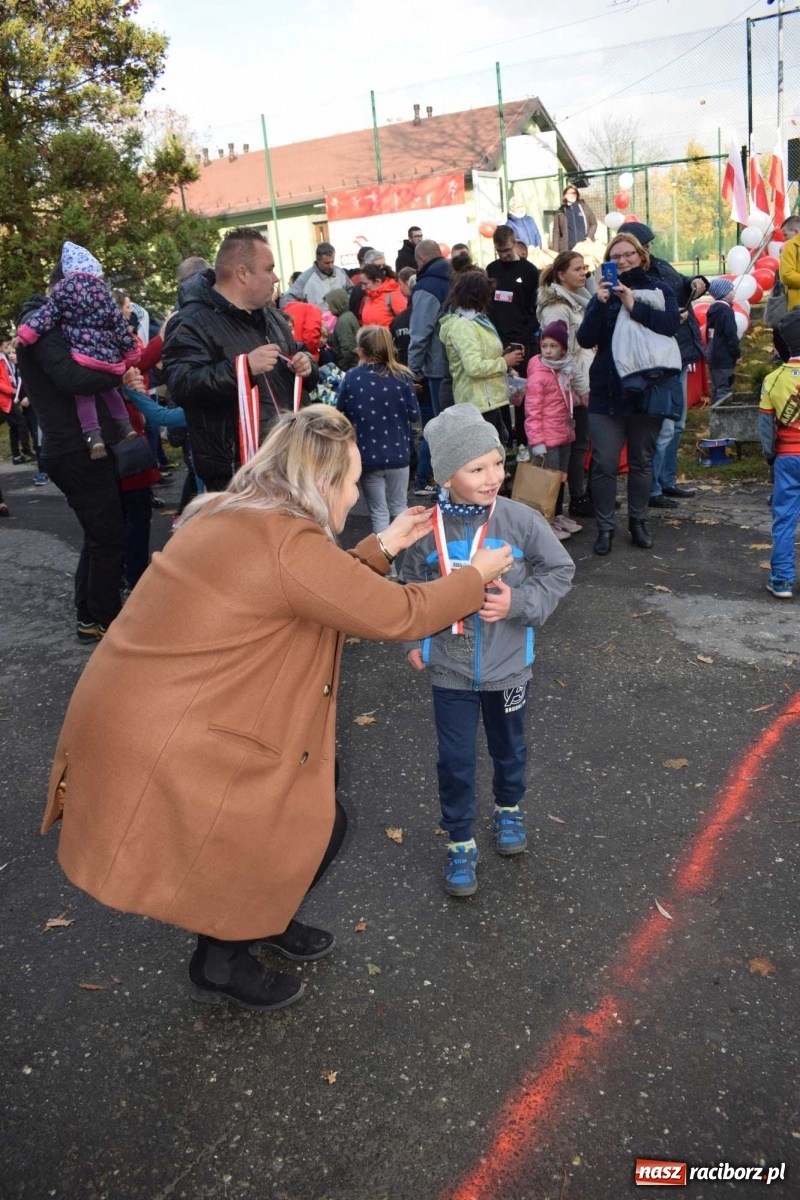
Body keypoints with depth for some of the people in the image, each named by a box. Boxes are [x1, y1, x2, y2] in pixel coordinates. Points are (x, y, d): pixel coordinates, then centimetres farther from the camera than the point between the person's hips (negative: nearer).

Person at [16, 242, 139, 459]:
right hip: (109, 355, 5)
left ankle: (93, 437, -18)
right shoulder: (104, 292, 15)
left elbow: (47, 314, -6)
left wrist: (26, 334, -3)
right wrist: (131, 354, 21)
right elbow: (120, 326, 14)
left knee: (83, 394, -2)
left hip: (84, 355, -5)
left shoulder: (65, 288, 2)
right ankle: (125, 426, 18)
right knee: (108, 390, 25)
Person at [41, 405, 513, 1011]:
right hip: (157, 754, -10)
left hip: (138, 715, 10)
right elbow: (400, 615, -15)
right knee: (319, 824, 5)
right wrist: (478, 574, 1)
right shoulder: (288, 544, -22)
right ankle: (220, 962, 24)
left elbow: (321, 592, 19)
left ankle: (261, 918, 38)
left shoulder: (233, 515, 7)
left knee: (314, 776, 20)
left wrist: (381, 548, 16)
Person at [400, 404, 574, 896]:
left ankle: (510, 809, 51)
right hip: (450, 669, 0)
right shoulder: (428, 528, -14)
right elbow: (413, 591, 2)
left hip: (507, 666, 1)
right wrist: (413, 641, 2)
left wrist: (519, 601, -20)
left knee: (509, 746, 23)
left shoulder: (522, 520, -16)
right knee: (455, 760, 7)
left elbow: (560, 571, -6)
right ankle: (461, 844, 28)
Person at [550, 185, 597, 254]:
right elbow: (556, 232, 7)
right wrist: (555, 252, -2)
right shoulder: (560, 212, 10)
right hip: (568, 249, -1)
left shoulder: (583, 207, 12)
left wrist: (589, 237, -5)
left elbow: (594, 223, 13)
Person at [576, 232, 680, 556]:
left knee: (642, 461, 12)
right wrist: (600, 304, -18)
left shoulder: (660, 290, 5)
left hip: (648, 388, 0)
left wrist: (634, 306, -18)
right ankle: (605, 527, 8)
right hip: (608, 391, 0)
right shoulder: (604, 293, 7)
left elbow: (672, 323, -13)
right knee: (604, 464, -4)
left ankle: (638, 522, 26)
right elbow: (585, 340, -5)